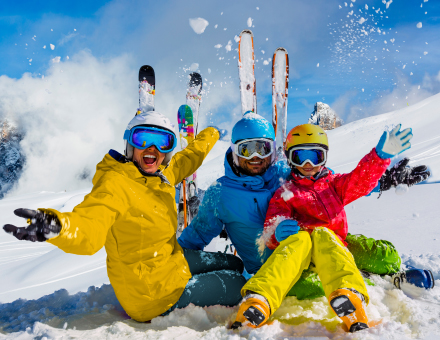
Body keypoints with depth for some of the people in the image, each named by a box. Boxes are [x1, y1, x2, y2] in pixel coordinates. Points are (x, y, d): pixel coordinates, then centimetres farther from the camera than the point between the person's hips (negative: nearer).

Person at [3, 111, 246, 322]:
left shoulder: (163, 174, 0)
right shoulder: (115, 183, -25)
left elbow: (186, 160, 22)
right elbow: (89, 229, -41)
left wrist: (208, 138, 38)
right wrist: (56, 226, -63)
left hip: (172, 261, 9)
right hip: (156, 294, -9)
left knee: (234, 264, 25)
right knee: (240, 286, -1)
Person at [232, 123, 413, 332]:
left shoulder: (334, 184, 25)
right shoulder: (284, 193, 20)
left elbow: (361, 180, 6)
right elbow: (269, 229, 8)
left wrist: (382, 155, -11)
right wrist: (278, 231, -16)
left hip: (331, 244, 1)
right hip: (295, 245, -1)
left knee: (322, 234, -32)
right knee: (299, 237, -34)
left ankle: (349, 294, -60)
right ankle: (258, 301, -58)